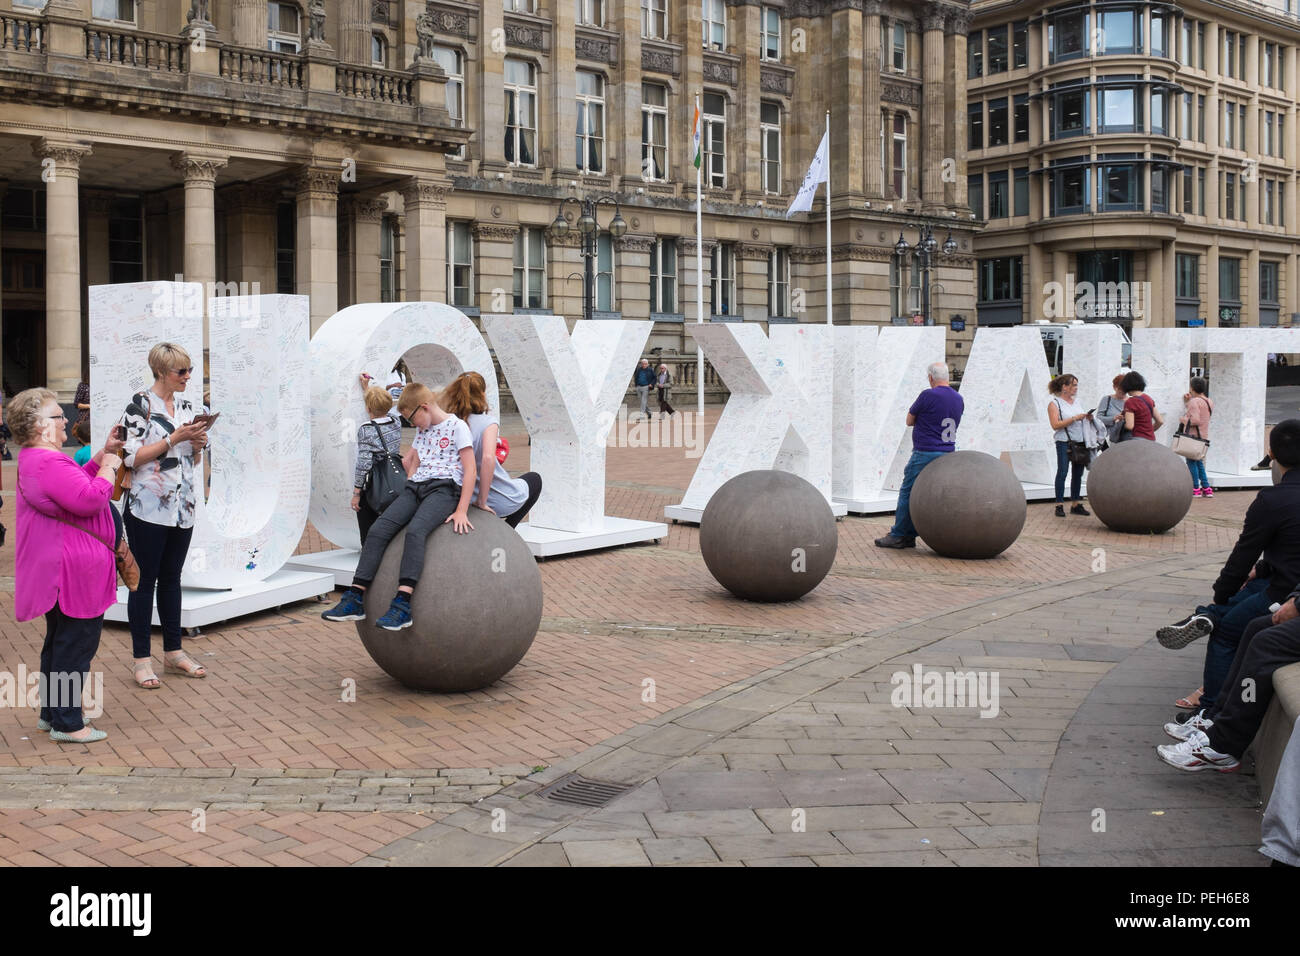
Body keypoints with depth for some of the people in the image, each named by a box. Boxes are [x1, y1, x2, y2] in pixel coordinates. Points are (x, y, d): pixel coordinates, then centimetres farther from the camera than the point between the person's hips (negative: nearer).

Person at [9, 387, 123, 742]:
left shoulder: (34, 459, 13)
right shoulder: (49, 463, -24)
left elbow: (74, 485, 24)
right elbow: (90, 500, -30)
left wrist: (101, 456, 15)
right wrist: (108, 468, -15)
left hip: (59, 574, 12)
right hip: (76, 573, -12)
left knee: (59, 642, 21)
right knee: (76, 646, -2)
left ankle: (51, 713, 32)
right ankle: (67, 724, 5)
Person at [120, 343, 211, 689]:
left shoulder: (184, 404, 12)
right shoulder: (140, 404, -9)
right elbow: (132, 457, -15)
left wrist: (198, 444, -2)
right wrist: (174, 439, -18)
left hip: (183, 505, 7)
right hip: (149, 507, -6)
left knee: (171, 578, 13)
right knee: (145, 580, -1)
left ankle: (173, 651, 20)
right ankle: (141, 658, 6)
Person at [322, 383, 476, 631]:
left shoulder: (456, 426, -1)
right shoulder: (422, 431, 23)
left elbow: (470, 469, -7)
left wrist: (461, 510, -14)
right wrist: (408, 499, 15)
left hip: (444, 487, -7)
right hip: (416, 487, 7)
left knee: (415, 530, -34)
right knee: (378, 529, -15)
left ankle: (402, 605, -45)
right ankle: (355, 600, -21)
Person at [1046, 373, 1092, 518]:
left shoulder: (1077, 403, 17)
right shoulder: (1054, 404, -2)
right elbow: (1055, 425, -13)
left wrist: (1088, 418, 1)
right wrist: (1075, 418, -15)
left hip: (1080, 442, 6)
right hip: (1064, 442, -6)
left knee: (1078, 473, 7)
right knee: (1062, 473, -8)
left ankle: (1075, 505, 14)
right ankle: (1059, 505, -5)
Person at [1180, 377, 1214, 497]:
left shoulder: (1194, 401, -15)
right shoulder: (1209, 402, 13)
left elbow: (1195, 420, -24)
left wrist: (1184, 420, -8)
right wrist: (1187, 402, 16)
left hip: (1192, 435, -8)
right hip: (1204, 436, 8)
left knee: (1191, 461, -1)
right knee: (1199, 462, 17)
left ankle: (1196, 489, -2)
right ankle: (1206, 488, 15)